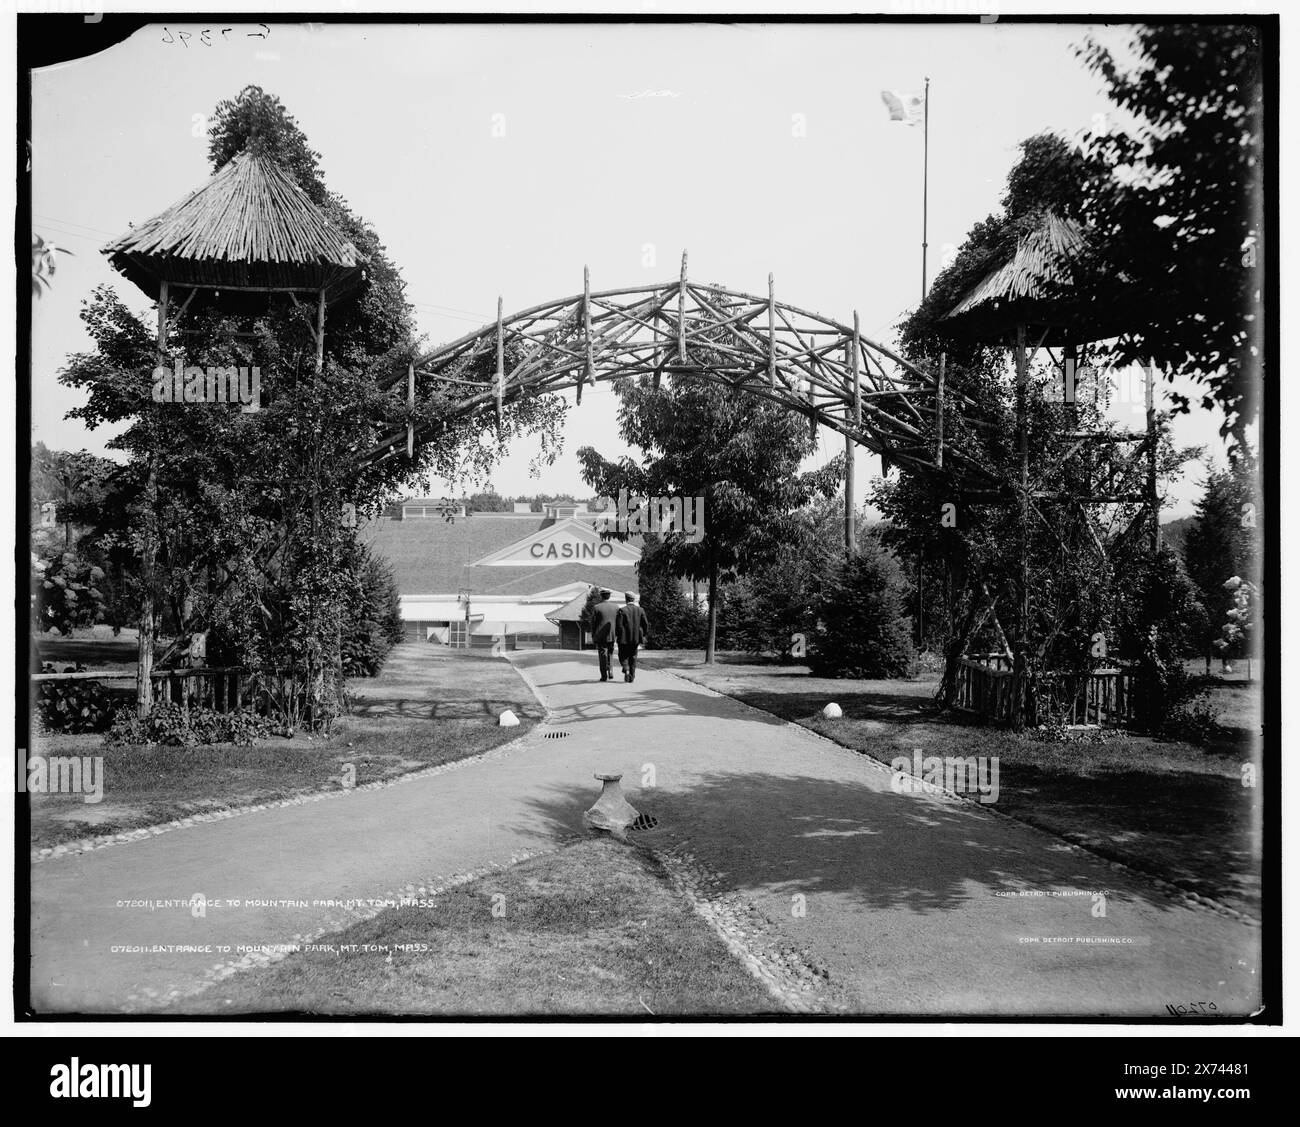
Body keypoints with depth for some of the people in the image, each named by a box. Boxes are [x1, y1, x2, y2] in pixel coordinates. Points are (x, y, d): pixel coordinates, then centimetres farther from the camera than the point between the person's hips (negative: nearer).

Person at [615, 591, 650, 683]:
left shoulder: (622, 610, -9)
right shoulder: (640, 610, 1)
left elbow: (619, 625, -13)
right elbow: (646, 624, 0)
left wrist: (617, 635, 1)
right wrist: (644, 636, 11)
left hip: (624, 638, -3)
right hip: (636, 639, 3)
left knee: (623, 656, 11)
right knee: (633, 657, 14)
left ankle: (626, 670, -13)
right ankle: (632, 676, 11)